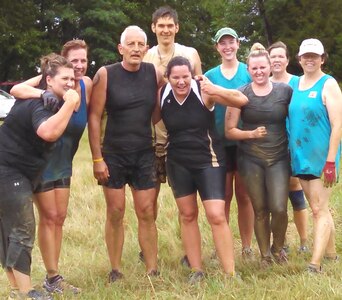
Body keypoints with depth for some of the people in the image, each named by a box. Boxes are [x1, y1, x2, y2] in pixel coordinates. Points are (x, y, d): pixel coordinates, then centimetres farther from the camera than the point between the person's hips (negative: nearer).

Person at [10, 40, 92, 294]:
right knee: (49, 217, -3)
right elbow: (16, 89, -33)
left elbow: (88, 118, 7)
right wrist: (43, 93, -49)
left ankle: (52, 277, 19)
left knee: (59, 217, 10)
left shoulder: (87, 84, -5)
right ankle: (53, 278, 5)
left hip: (63, 162, 6)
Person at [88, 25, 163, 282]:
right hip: (113, 155, -2)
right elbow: (94, 117, -8)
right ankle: (115, 271, 13)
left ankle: (152, 271, 10)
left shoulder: (155, 74, -1)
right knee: (115, 213, 3)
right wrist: (97, 158, -11)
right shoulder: (106, 75, -9)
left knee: (147, 213, 3)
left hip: (144, 155, 2)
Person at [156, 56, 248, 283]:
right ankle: (196, 270, 22)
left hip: (208, 160, -4)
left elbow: (242, 100, -20)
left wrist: (217, 90, -35)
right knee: (188, 215, 11)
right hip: (178, 163, 4)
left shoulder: (203, 92, -15)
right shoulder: (162, 96, -6)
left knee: (217, 216, -10)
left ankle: (231, 274, -3)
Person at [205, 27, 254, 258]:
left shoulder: (249, 72, 3)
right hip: (220, 143, 1)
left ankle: (247, 247, 13)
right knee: (223, 197, 5)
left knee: (244, 196, 4)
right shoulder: (210, 76, 7)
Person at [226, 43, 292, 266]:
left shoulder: (285, 91, 0)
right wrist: (252, 134, -16)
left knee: (279, 209, -10)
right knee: (260, 210, 6)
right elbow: (229, 131, -1)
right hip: (251, 160, 0)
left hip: (279, 158, 0)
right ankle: (265, 254, 24)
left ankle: (278, 247, 18)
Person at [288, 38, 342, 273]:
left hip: (321, 156, -6)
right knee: (320, 208, 16)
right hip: (301, 156, 6)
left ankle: (315, 265, -10)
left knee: (319, 210, -8)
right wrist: (292, 153, 10)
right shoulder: (294, 84, 10)